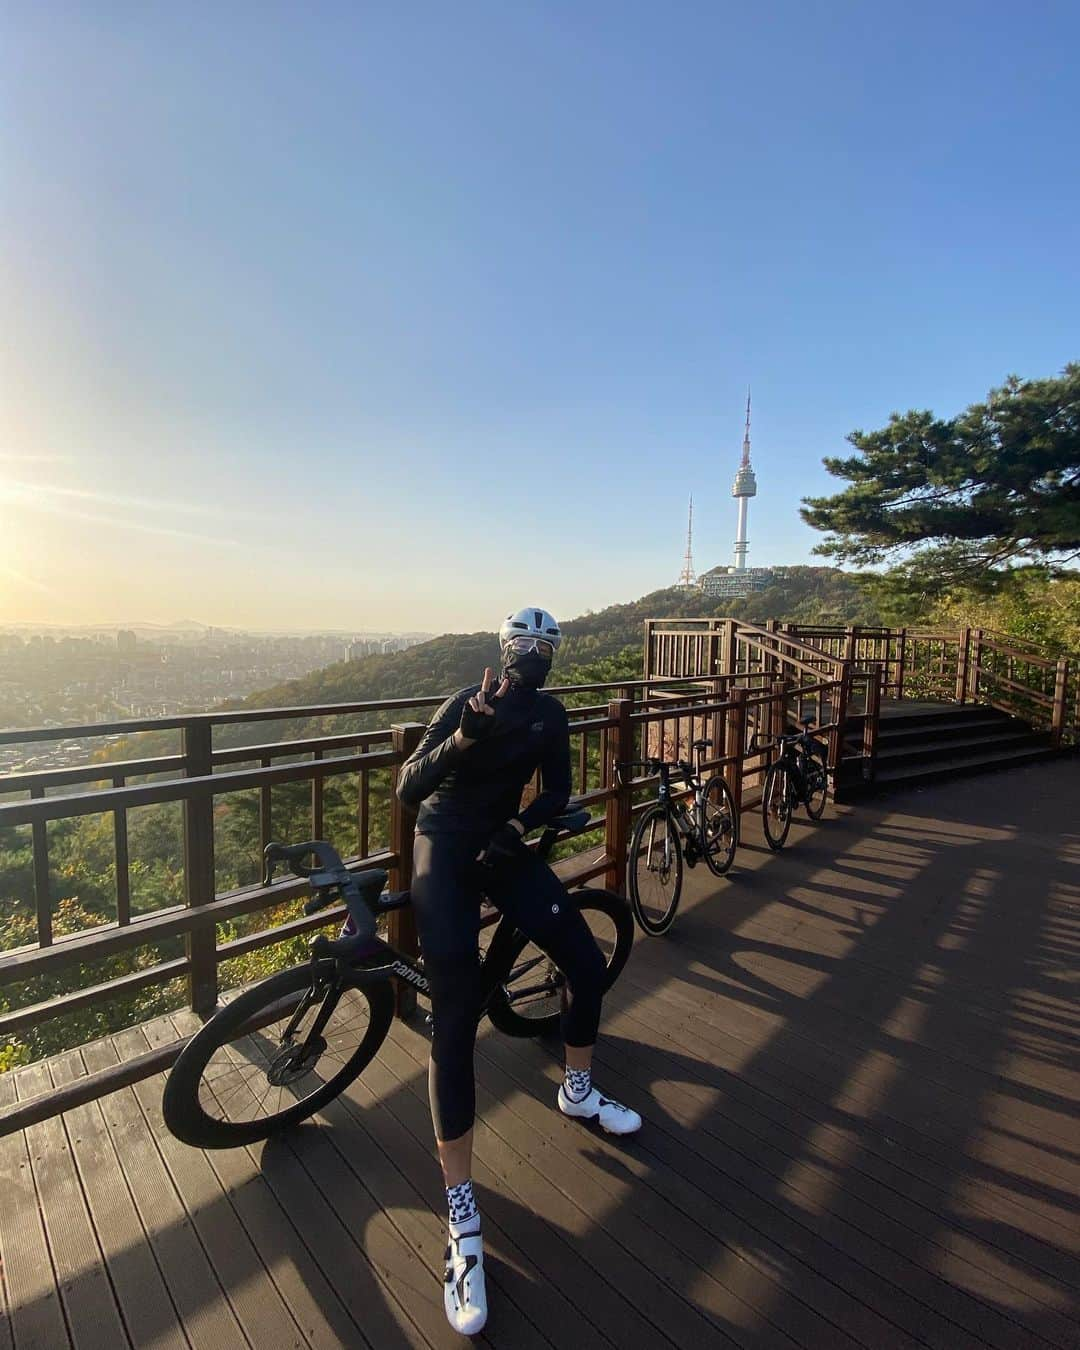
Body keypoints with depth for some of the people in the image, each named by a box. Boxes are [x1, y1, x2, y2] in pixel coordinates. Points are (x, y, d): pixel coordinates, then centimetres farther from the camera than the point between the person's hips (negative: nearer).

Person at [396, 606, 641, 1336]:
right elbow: (407, 789, -25)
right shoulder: (467, 702, -16)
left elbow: (558, 791, 3)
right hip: (445, 846, -5)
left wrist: (521, 823, -17)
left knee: (588, 962, 3)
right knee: (458, 1011, -15)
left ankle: (578, 1090, 33)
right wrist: (465, 736, -42)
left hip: (503, 844, 6)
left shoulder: (550, 714, 0)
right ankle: (463, 1216, -1)